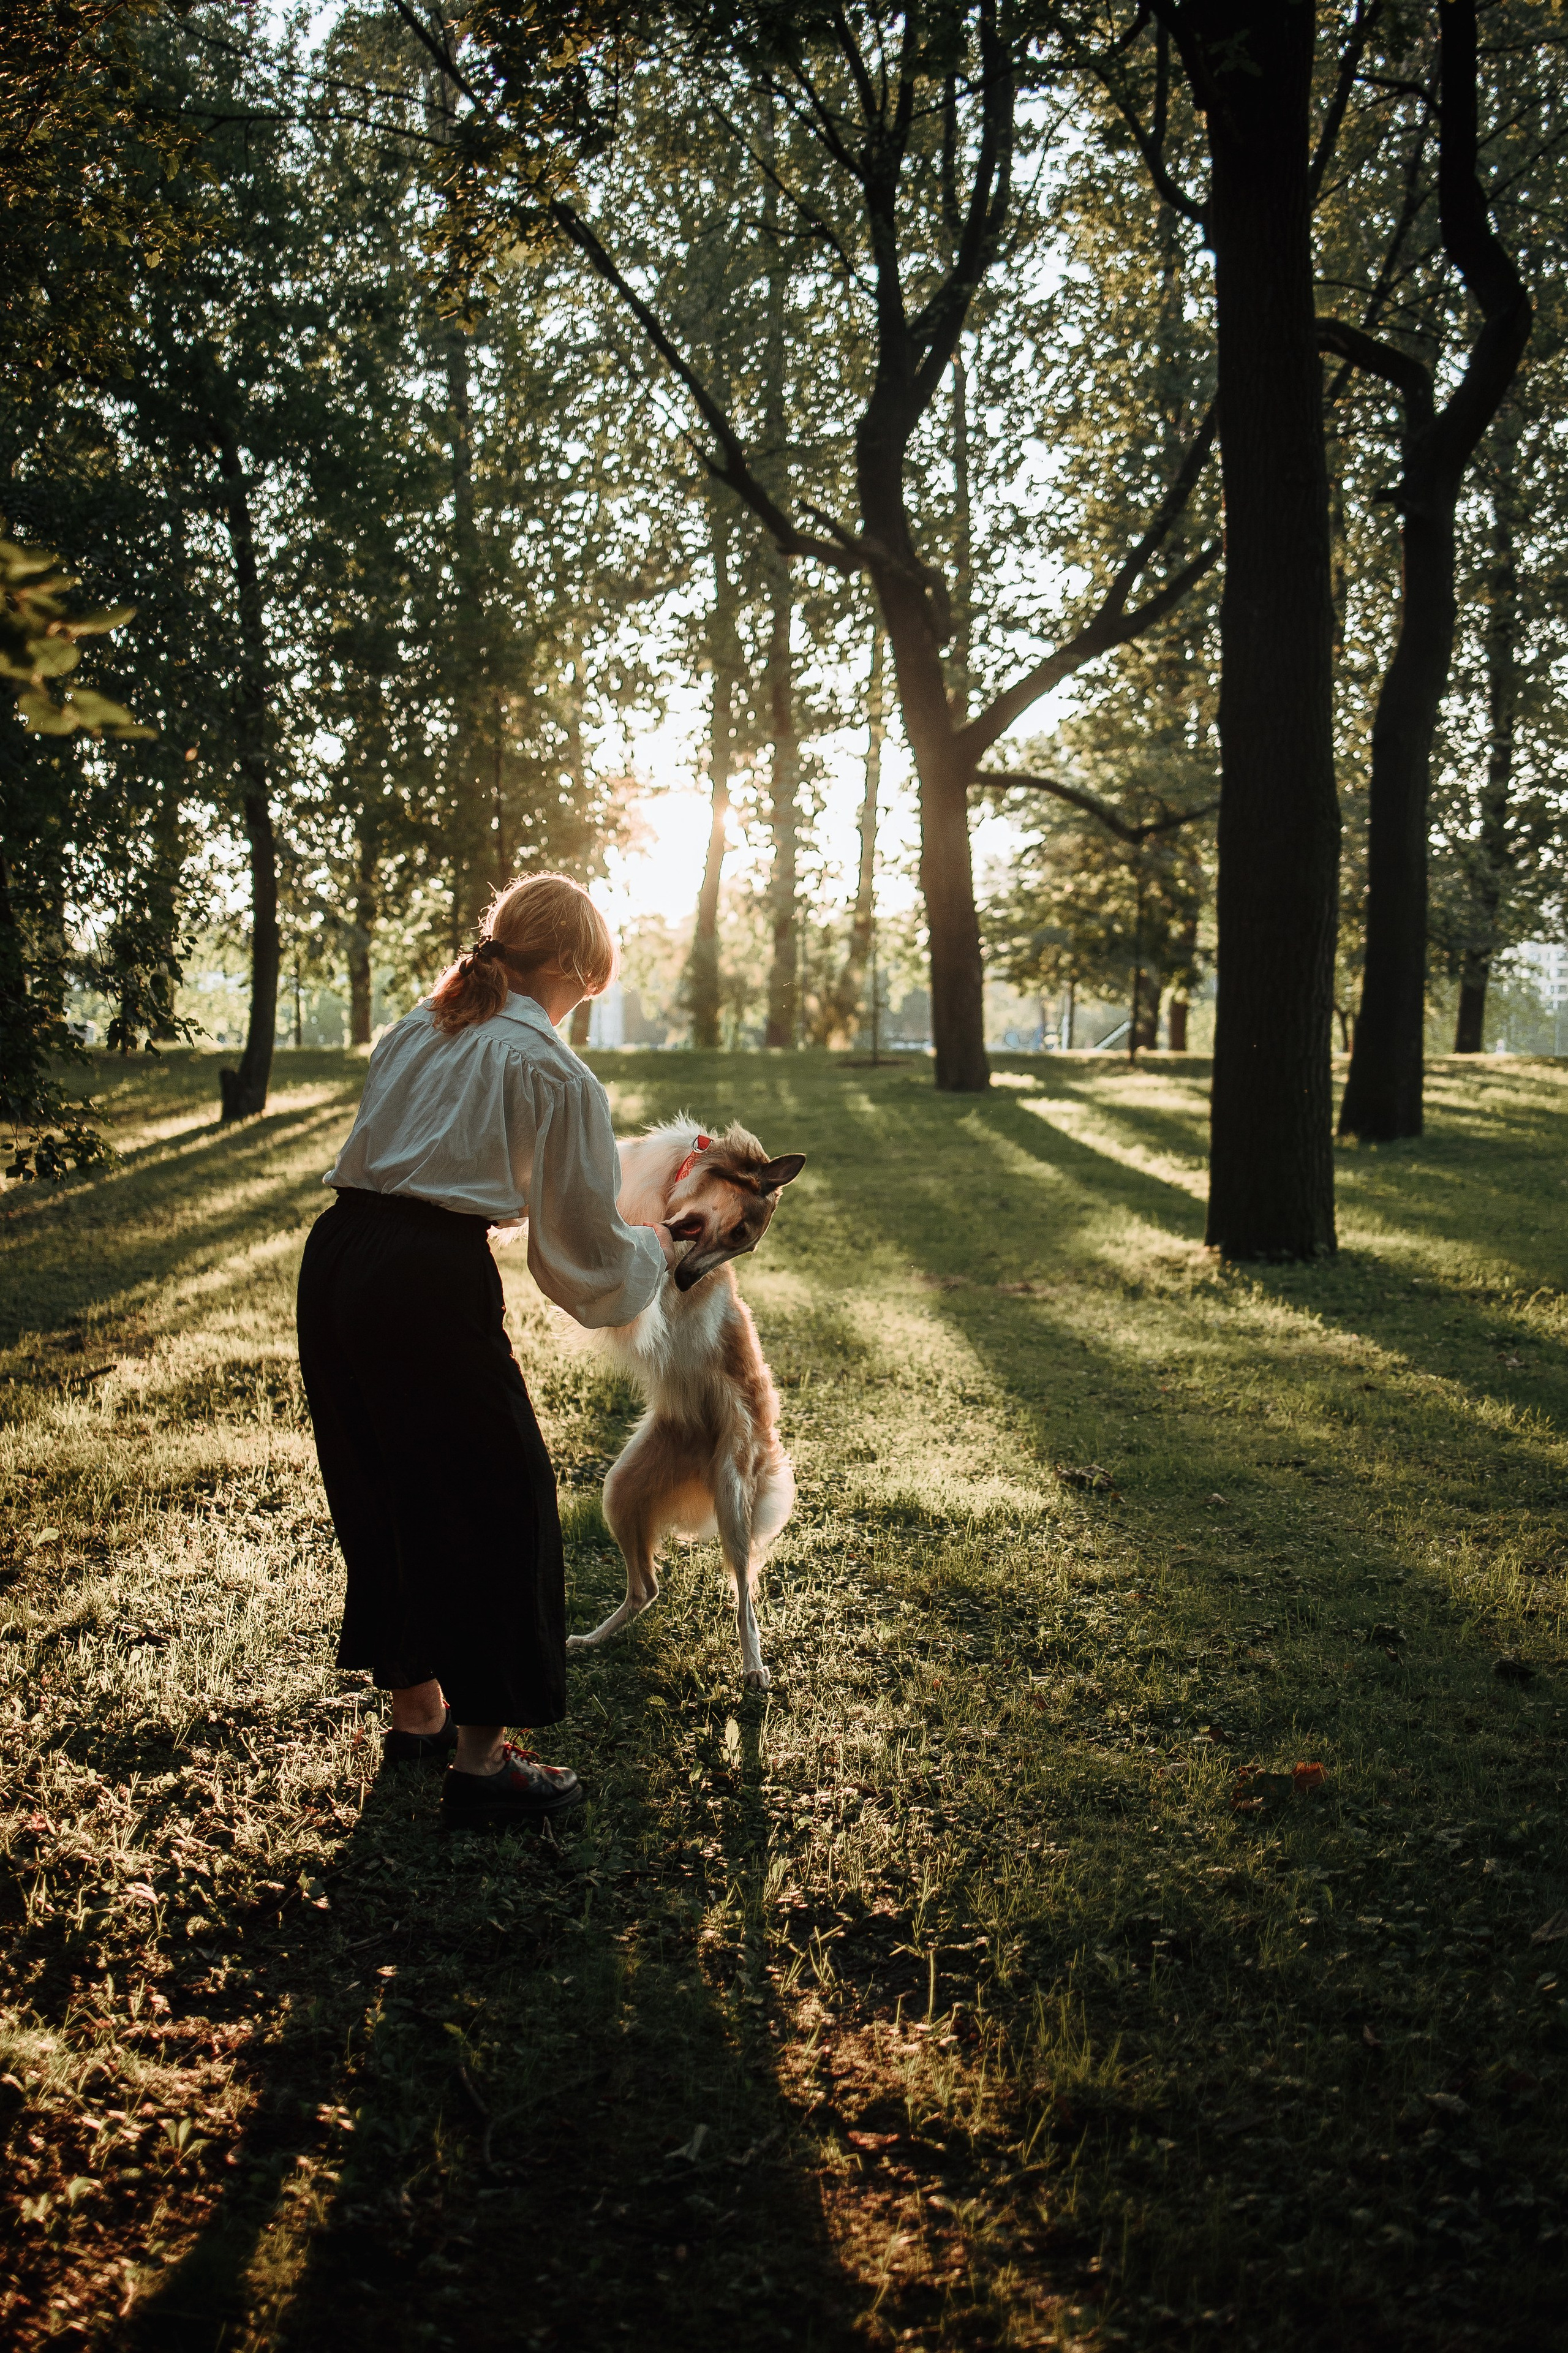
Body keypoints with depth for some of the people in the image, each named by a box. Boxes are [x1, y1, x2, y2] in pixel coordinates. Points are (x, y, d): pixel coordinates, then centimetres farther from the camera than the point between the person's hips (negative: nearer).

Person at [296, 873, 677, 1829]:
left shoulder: (415, 1032, 18)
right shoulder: (555, 1071, -1)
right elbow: (585, 1246, 0)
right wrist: (653, 1252, 21)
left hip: (334, 1259, 8)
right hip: (431, 1283, -7)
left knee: (384, 1489, 20)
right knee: (498, 1499, 7)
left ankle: (418, 1712, 37)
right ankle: (480, 1757, 14)